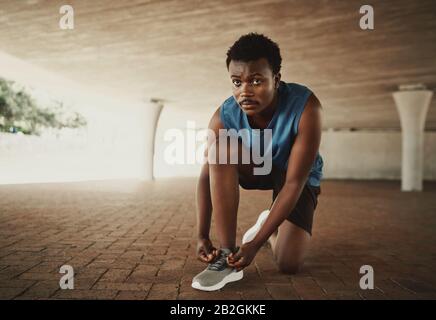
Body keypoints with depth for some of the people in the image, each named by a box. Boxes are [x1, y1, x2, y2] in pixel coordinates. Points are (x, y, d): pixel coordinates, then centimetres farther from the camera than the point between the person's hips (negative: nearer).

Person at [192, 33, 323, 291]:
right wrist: (202, 237, -24)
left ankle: (268, 225, 20)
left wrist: (255, 242, -36)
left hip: (297, 176, -2)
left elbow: (294, 183, -34)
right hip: (256, 168, 2)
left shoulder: (305, 108, -35)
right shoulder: (225, 116, -25)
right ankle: (227, 254, -24)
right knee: (221, 148, -32)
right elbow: (208, 175, -17)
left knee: (289, 264, -16)